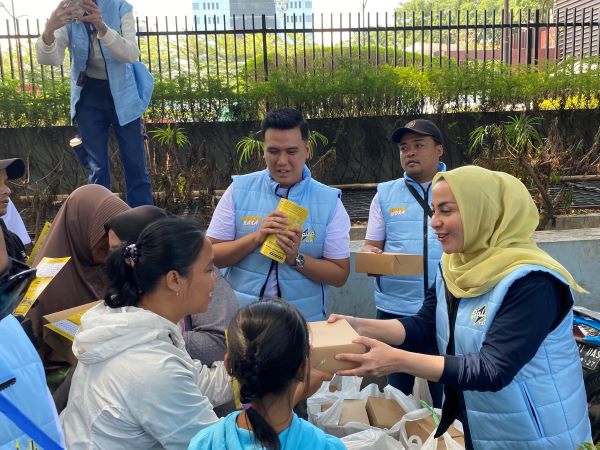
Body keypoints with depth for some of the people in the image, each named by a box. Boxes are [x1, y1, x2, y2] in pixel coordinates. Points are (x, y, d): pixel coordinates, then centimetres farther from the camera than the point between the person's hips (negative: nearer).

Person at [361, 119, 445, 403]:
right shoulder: (385, 193, 9)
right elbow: (370, 245, 9)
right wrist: (372, 256, -14)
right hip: (395, 308, 2)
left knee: (446, 392, 8)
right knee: (395, 390, 13)